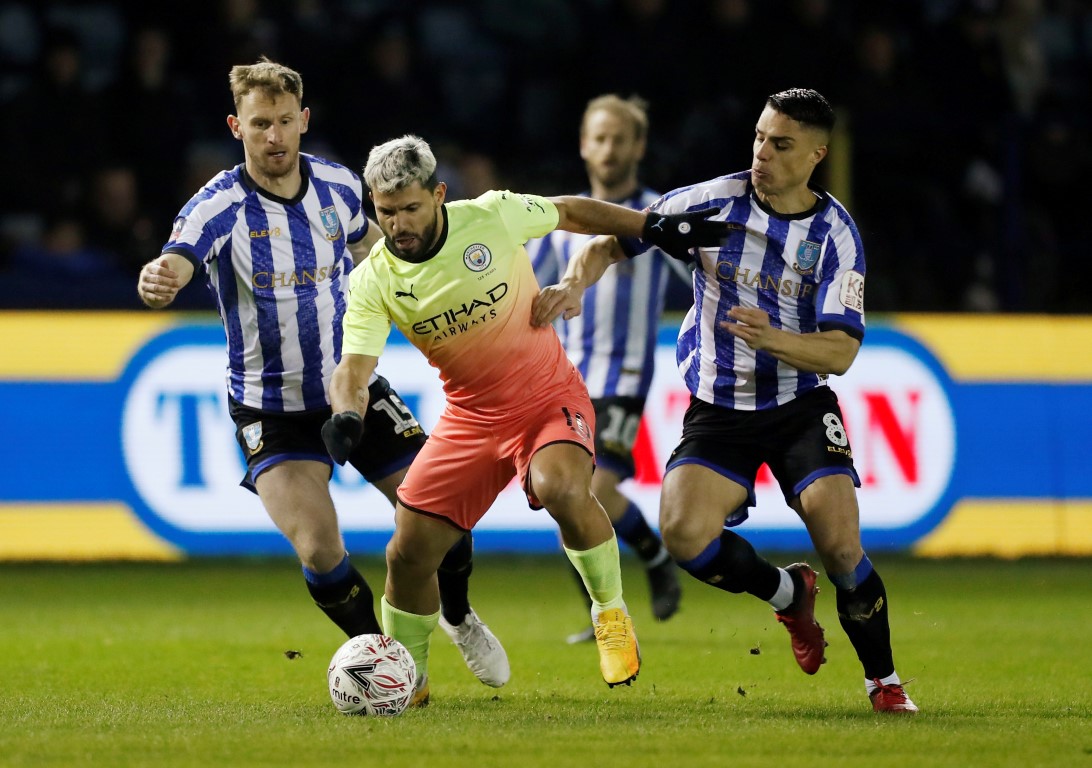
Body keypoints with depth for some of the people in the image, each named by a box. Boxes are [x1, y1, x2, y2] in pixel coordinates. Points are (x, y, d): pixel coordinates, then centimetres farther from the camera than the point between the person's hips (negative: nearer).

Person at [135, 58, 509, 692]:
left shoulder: (338, 185, -5)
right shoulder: (220, 206, -19)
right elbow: (173, 267, -38)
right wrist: (158, 283, -60)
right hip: (272, 412, -3)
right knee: (319, 550, -19)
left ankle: (460, 618, 34)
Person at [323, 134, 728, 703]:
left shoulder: (492, 216, -15)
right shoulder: (373, 282, -11)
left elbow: (568, 212, 3)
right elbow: (353, 366, -18)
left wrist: (655, 228, 4)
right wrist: (346, 414, -41)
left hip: (550, 399, -3)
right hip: (470, 417, 3)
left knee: (561, 489, -35)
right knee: (408, 552, -4)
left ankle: (611, 613, -10)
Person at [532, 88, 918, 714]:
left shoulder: (835, 233, -8)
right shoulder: (712, 202, -5)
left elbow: (840, 352, -14)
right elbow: (612, 240, 2)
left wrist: (773, 338, -32)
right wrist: (575, 282, -19)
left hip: (801, 406, -1)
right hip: (718, 408, 2)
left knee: (840, 545, -18)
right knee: (683, 532, -21)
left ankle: (885, 682, 7)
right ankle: (787, 594, 11)